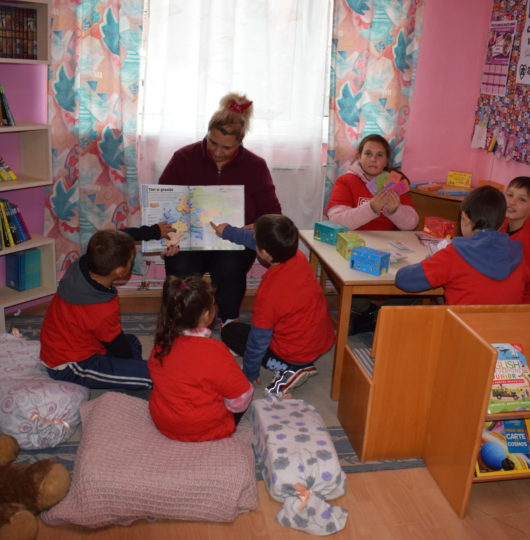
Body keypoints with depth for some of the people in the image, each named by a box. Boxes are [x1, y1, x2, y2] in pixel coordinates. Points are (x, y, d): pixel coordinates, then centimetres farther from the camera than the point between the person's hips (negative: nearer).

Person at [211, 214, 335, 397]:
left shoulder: (267, 294, -31)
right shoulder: (298, 257, -13)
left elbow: (258, 340, -18)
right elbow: (255, 239, 7)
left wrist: (250, 373, 0)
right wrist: (228, 231, 20)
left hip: (295, 353, -7)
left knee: (229, 332, 8)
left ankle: (288, 369, -3)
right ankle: (304, 366, 13)